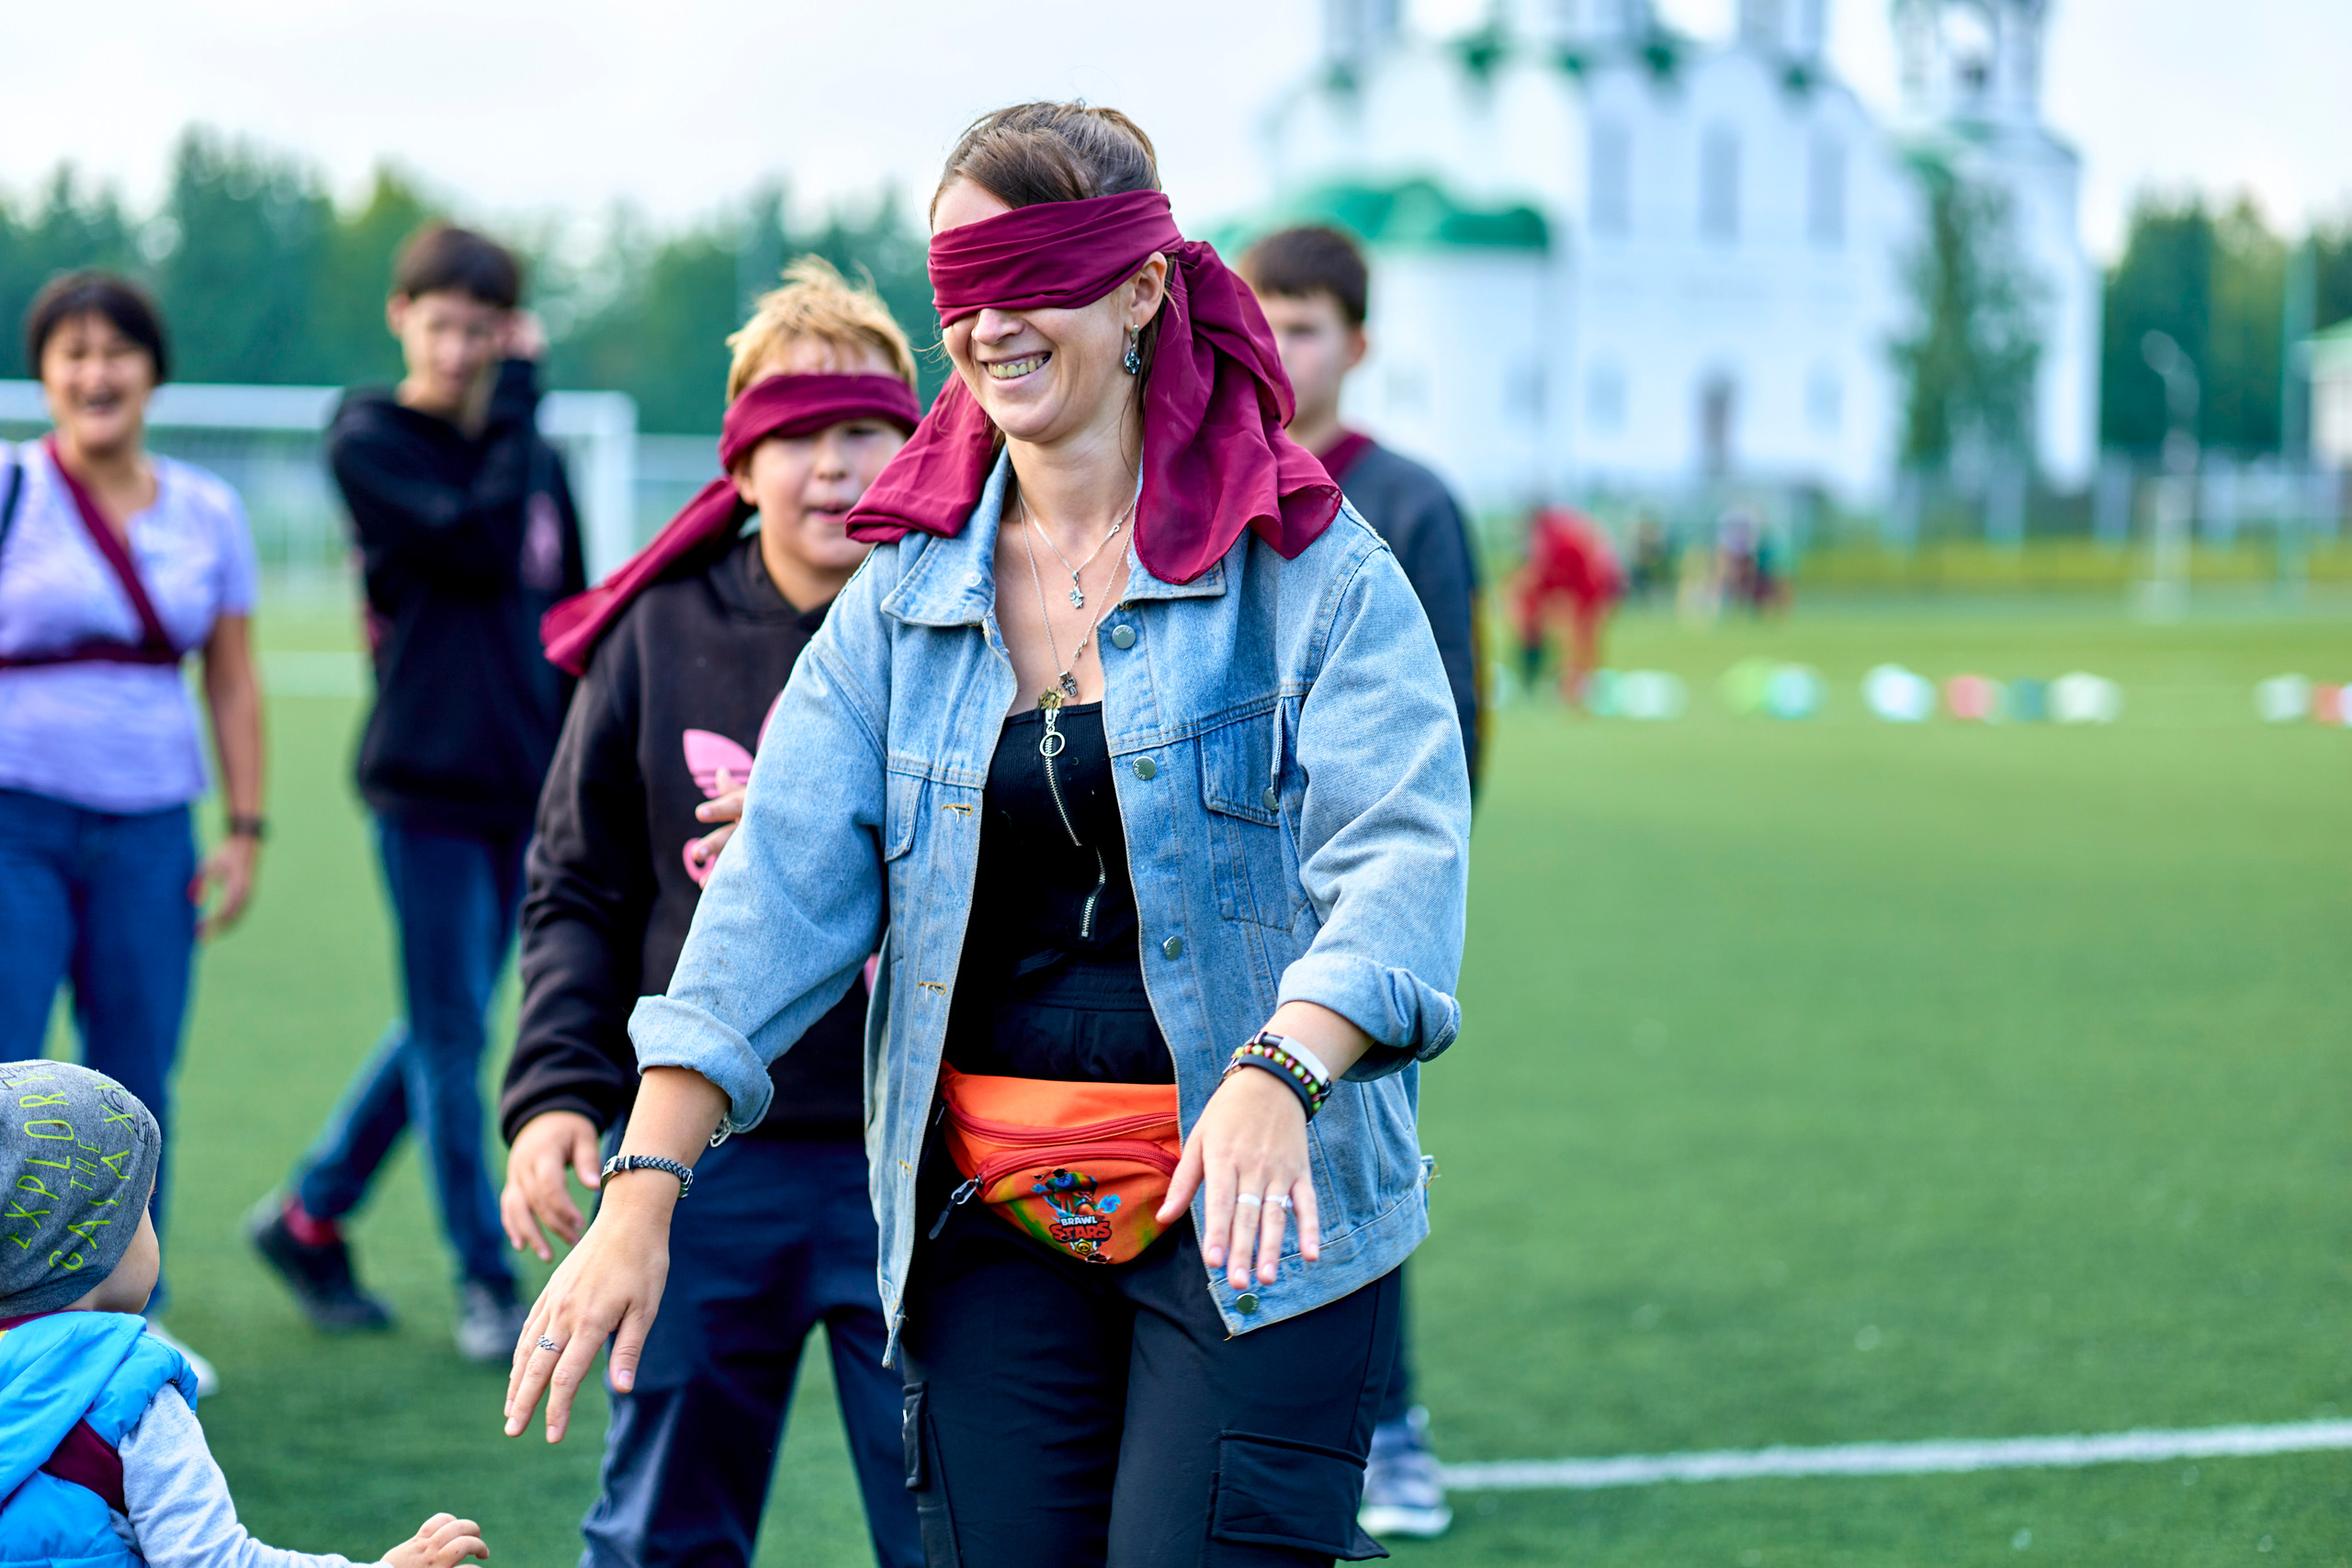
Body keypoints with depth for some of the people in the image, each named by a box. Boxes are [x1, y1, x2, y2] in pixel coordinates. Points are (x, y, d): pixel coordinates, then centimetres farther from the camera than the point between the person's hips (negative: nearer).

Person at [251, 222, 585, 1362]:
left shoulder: (531, 456, 11)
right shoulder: (370, 441, -5)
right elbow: (479, 548, -21)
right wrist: (517, 405, -15)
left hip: (524, 790, 6)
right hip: (428, 781, -6)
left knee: (445, 1027, 13)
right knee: (452, 1035, -1)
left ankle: (309, 1216, 29)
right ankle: (485, 1279, 9)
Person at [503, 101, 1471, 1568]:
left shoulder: (1311, 569, -3)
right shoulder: (909, 592, 9)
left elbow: (1403, 856, -16)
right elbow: (776, 893, 3)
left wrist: (1276, 1076, -34)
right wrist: (644, 1186, -6)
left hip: (1250, 1216, -4)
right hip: (996, 1225, 4)